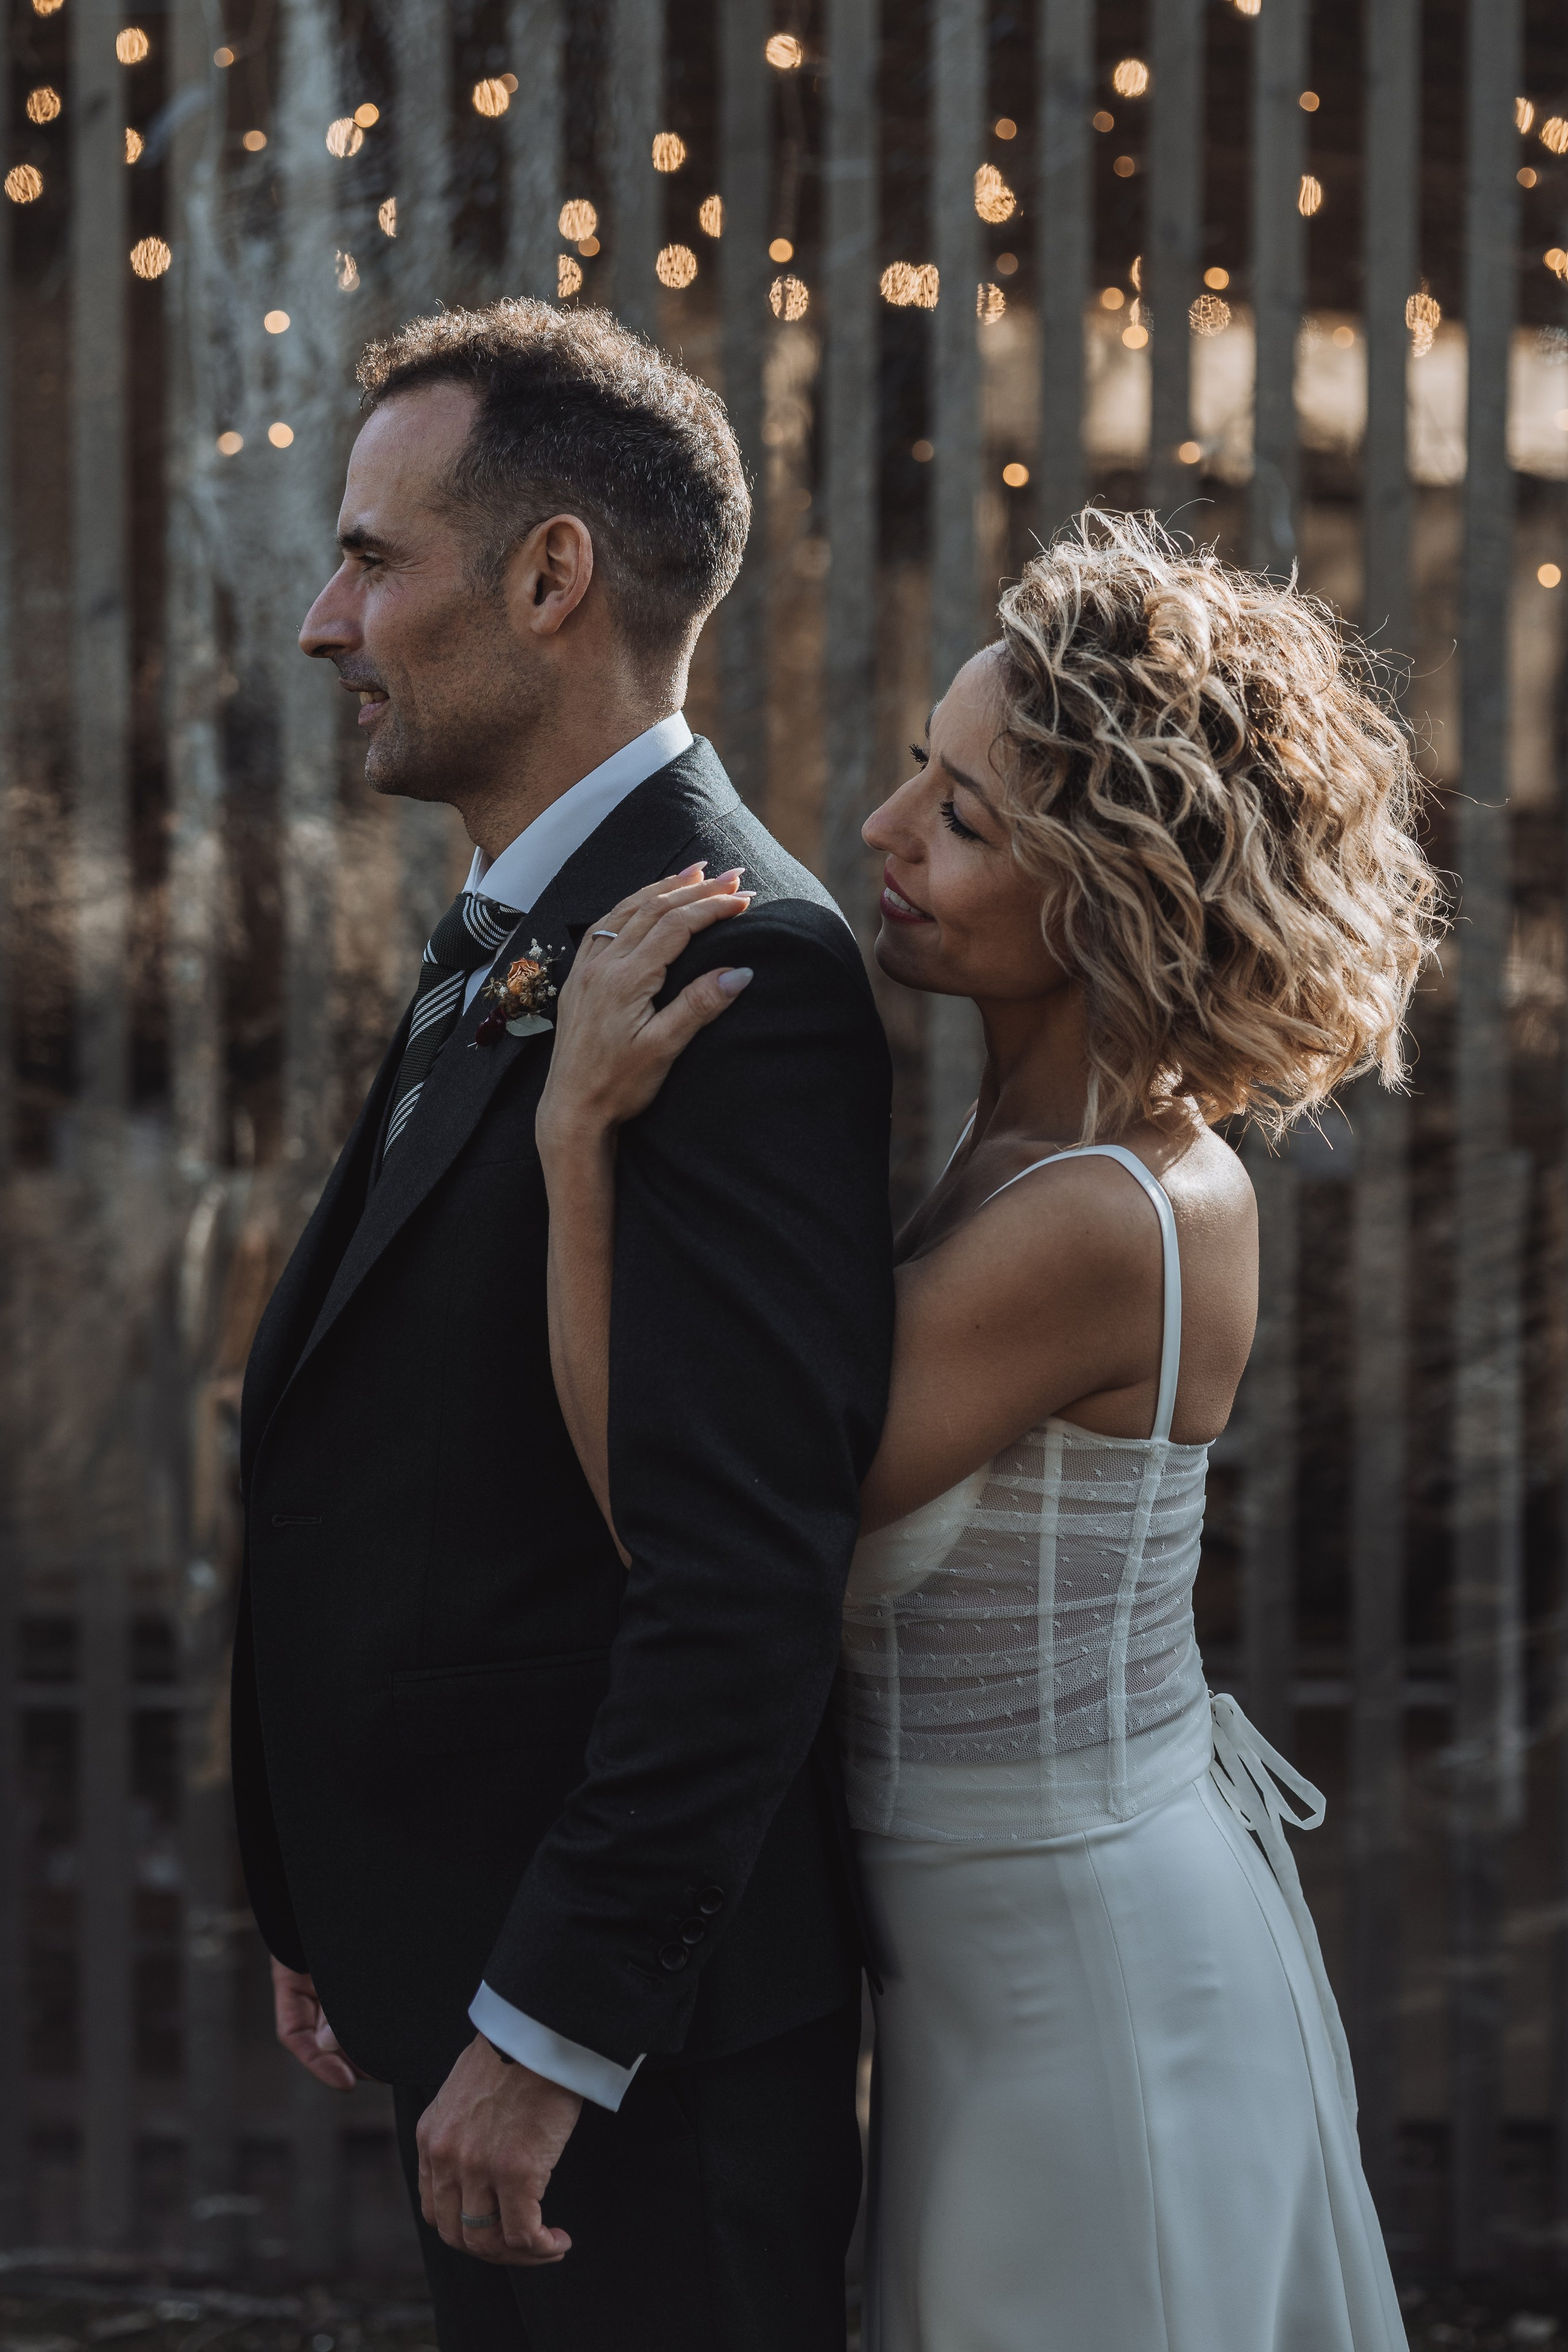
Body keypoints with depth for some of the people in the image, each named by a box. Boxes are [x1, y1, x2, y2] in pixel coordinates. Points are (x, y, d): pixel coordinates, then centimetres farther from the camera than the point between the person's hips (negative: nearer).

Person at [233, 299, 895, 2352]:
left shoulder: (741, 970, -18)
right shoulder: (505, 952, 13)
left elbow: (745, 1567, -24)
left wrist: (550, 2028, -23)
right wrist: (338, 1916, 15)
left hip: (644, 2029, -9)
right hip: (479, 1969, 9)